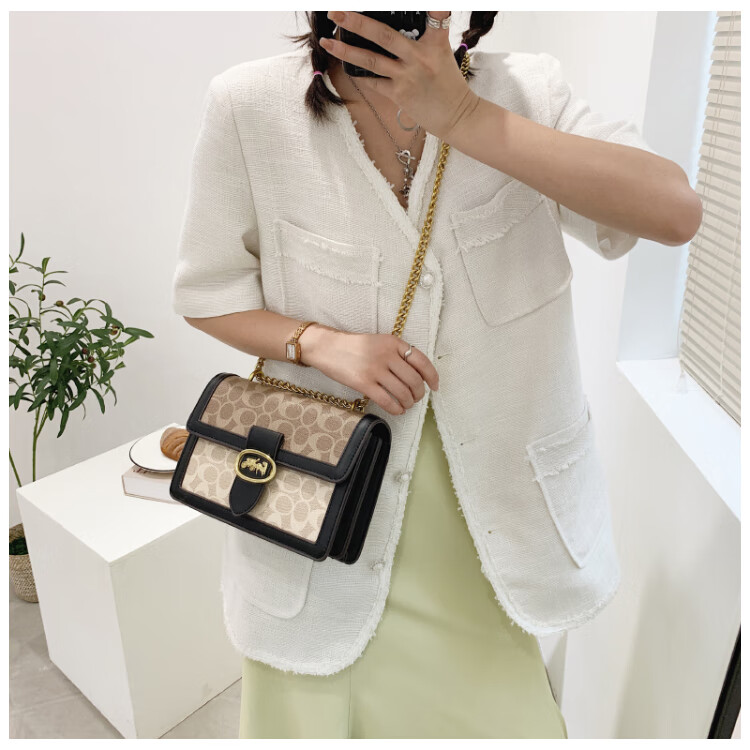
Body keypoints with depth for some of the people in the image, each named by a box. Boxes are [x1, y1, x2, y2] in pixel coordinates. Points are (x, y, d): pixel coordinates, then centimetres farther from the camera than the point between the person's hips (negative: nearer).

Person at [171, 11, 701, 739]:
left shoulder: (525, 91, -7)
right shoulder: (252, 105, -11)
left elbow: (676, 211, -21)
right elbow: (207, 292, -1)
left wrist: (460, 116, -26)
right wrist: (320, 342, -21)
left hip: (485, 508, 2)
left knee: (500, 711, 23)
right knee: (312, 711, 19)